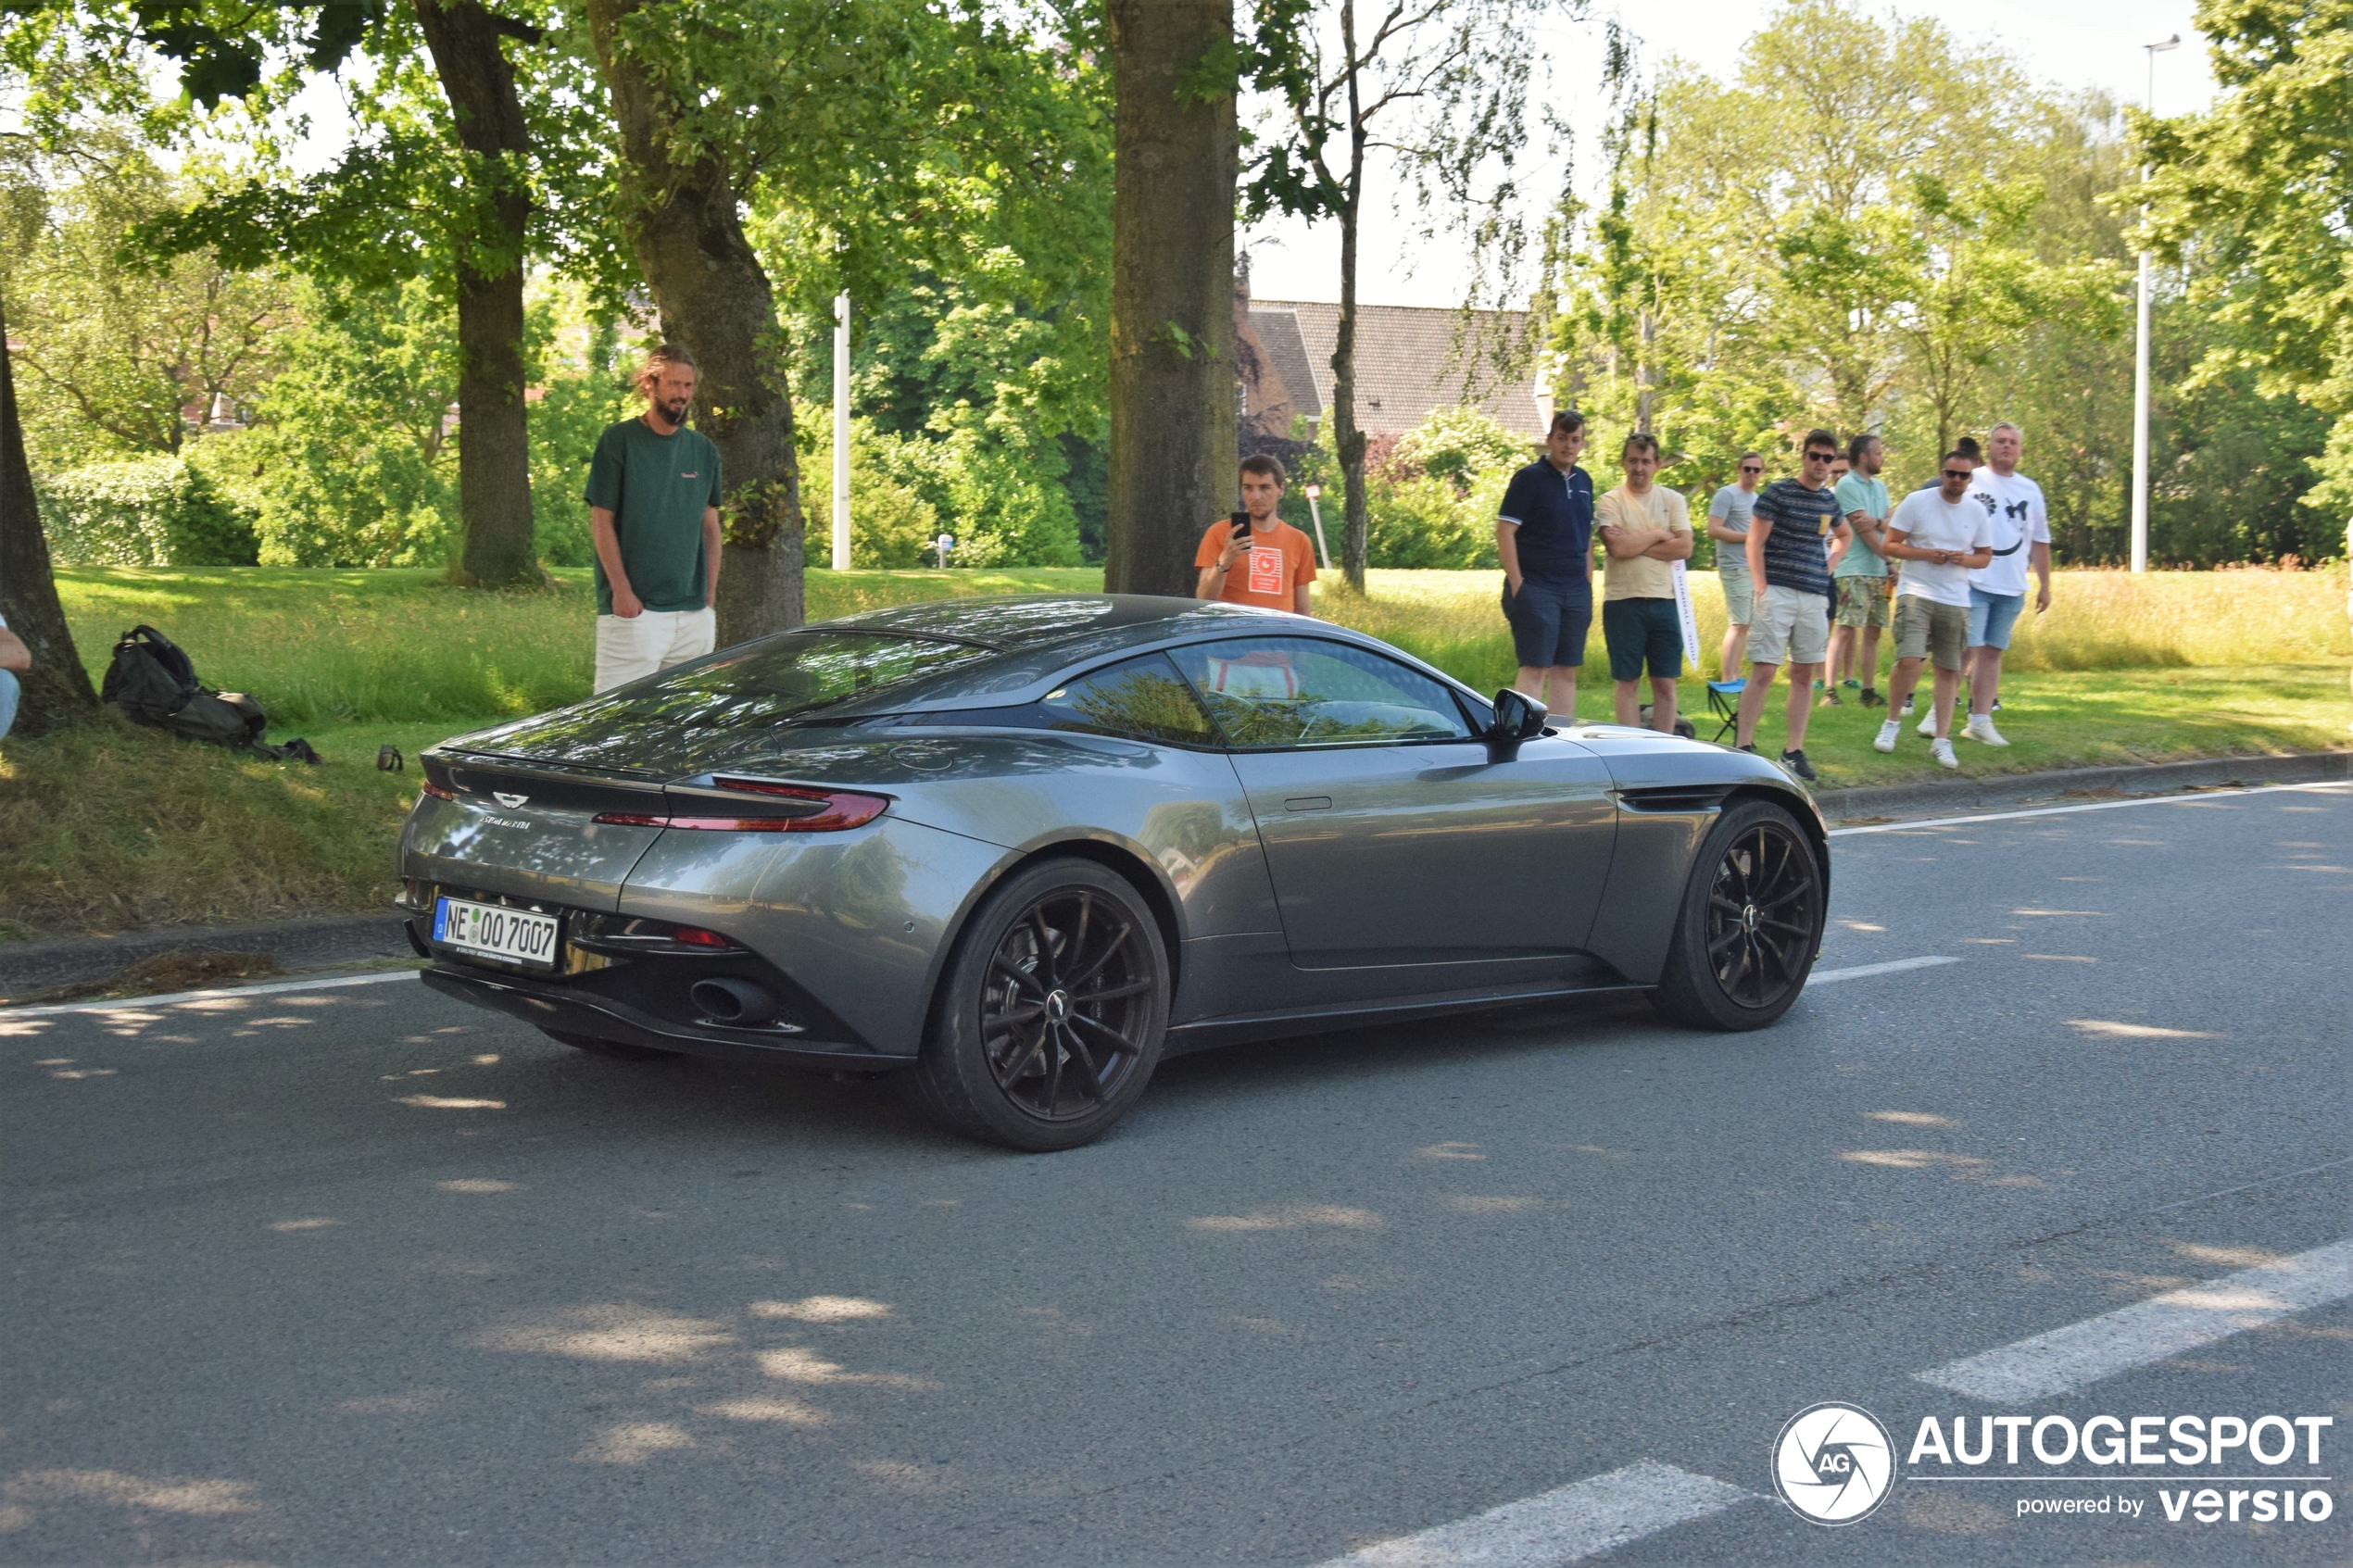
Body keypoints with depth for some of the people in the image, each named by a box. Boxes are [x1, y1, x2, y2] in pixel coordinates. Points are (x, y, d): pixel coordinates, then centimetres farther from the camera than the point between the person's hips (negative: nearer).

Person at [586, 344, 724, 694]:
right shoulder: (618, 441, -3)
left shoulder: (703, 449, 12)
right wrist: (622, 591, -11)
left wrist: (710, 597, 8)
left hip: (693, 612, 5)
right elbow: (601, 520, -5)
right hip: (633, 610, -5)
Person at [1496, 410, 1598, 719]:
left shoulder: (1583, 481, 14)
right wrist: (1517, 584, -15)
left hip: (1576, 591, 6)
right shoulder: (1529, 478, -6)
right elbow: (1504, 531, -10)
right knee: (1535, 668, -9)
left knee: (1566, 671, 8)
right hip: (1536, 589, -6)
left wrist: (1588, 586, 14)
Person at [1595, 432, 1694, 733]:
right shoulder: (1610, 502, 0)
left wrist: (1634, 543, -10)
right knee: (1628, 682, 3)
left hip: (1663, 600, 3)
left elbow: (1684, 548, -5)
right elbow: (1618, 548, -16)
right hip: (1623, 600, -2)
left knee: (1665, 683, 4)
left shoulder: (1672, 500, 8)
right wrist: (1658, 535, -5)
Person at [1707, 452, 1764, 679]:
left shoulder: (1756, 499, 19)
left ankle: (1735, 677, 13)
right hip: (1736, 569, -9)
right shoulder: (1727, 495, -7)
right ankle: (1727, 679, -13)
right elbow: (1713, 530, -16)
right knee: (1738, 625, -13)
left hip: (1755, 569, 9)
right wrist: (1748, 537, -19)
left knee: (1745, 625, 9)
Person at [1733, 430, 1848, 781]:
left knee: (1803, 674, 7)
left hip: (1815, 597, 5)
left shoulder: (1829, 501, 12)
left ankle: (1794, 752, 12)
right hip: (1778, 593, -5)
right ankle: (1743, 747, -5)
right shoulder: (1777, 493, -3)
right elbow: (1755, 543, -5)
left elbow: (1844, 535, 32)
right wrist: (1762, 588, -12)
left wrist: (1830, 565, 16)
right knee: (1763, 672, -8)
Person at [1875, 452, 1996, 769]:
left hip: (1956, 600, 3)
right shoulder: (1917, 502, -4)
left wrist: (1963, 559, -10)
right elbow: (1890, 545, -2)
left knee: (1949, 669, 4)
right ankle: (1893, 722, 5)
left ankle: (1941, 740, 12)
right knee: (1909, 660, -17)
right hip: (1916, 593, -3)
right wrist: (1926, 554, -17)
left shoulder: (1977, 512, 6)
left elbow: (1985, 556, 13)